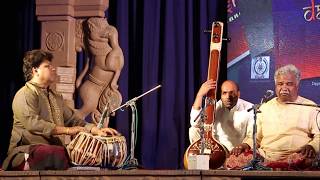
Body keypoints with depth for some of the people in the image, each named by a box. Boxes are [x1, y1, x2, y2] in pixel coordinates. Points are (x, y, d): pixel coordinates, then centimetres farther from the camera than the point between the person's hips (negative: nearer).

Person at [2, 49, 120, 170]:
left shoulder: (55, 97, 26)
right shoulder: (25, 94, -2)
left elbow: (73, 120, 26)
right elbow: (32, 123, -16)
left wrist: (97, 130, 8)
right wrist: (67, 130, -18)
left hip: (54, 148, 8)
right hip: (28, 150, -8)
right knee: (58, 153, -39)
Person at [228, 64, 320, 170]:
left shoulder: (310, 107, 13)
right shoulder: (265, 107, 24)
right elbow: (255, 136, 26)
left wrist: (311, 146, -17)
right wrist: (246, 144, 3)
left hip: (294, 158, -4)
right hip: (265, 158, 4)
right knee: (234, 158, -22)